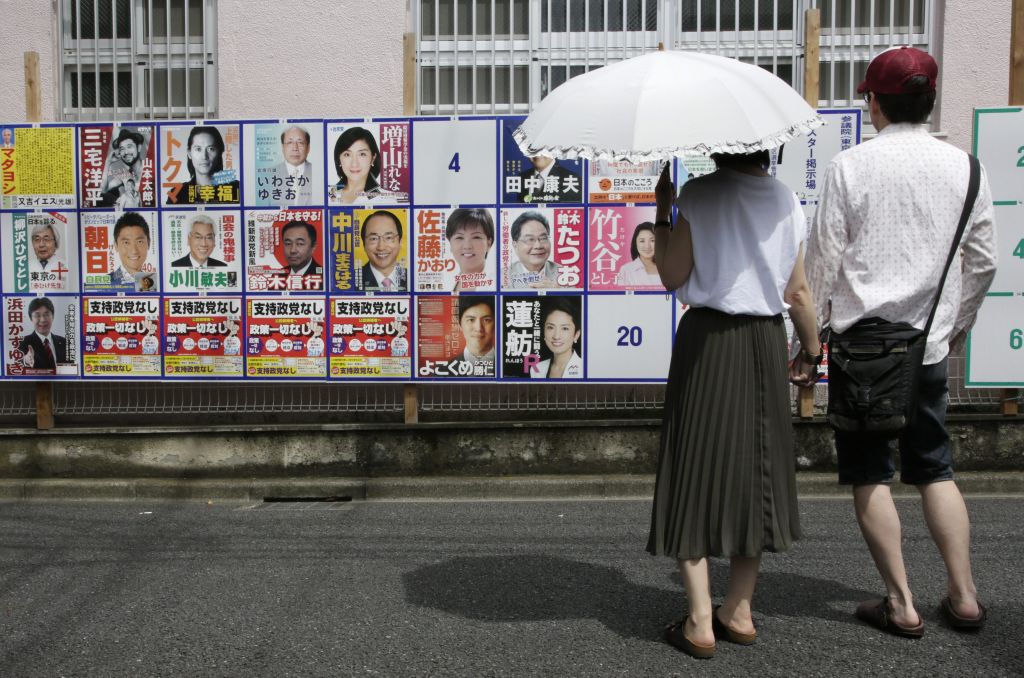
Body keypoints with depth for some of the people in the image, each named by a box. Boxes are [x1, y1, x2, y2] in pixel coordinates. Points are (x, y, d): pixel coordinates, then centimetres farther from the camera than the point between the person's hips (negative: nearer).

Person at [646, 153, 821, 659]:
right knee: (754, 470, 13)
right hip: (766, 341, 4)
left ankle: (700, 624, 4)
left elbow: (672, 277, -7)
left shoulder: (699, 195, -7)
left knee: (698, 470, 3)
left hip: (707, 340, -4)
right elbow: (798, 294, 6)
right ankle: (738, 613, 22)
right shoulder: (788, 202, 5)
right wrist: (812, 351, 18)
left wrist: (662, 209, 2)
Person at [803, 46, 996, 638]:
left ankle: (902, 604, 10)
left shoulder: (851, 166, -6)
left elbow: (822, 260, -7)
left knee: (870, 473, 6)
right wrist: (959, 323, 23)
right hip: (929, 343, 4)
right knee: (935, 467, 17)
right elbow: (984, 261, 9)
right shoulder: (963, 167, 4)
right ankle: (964, 596, 19)